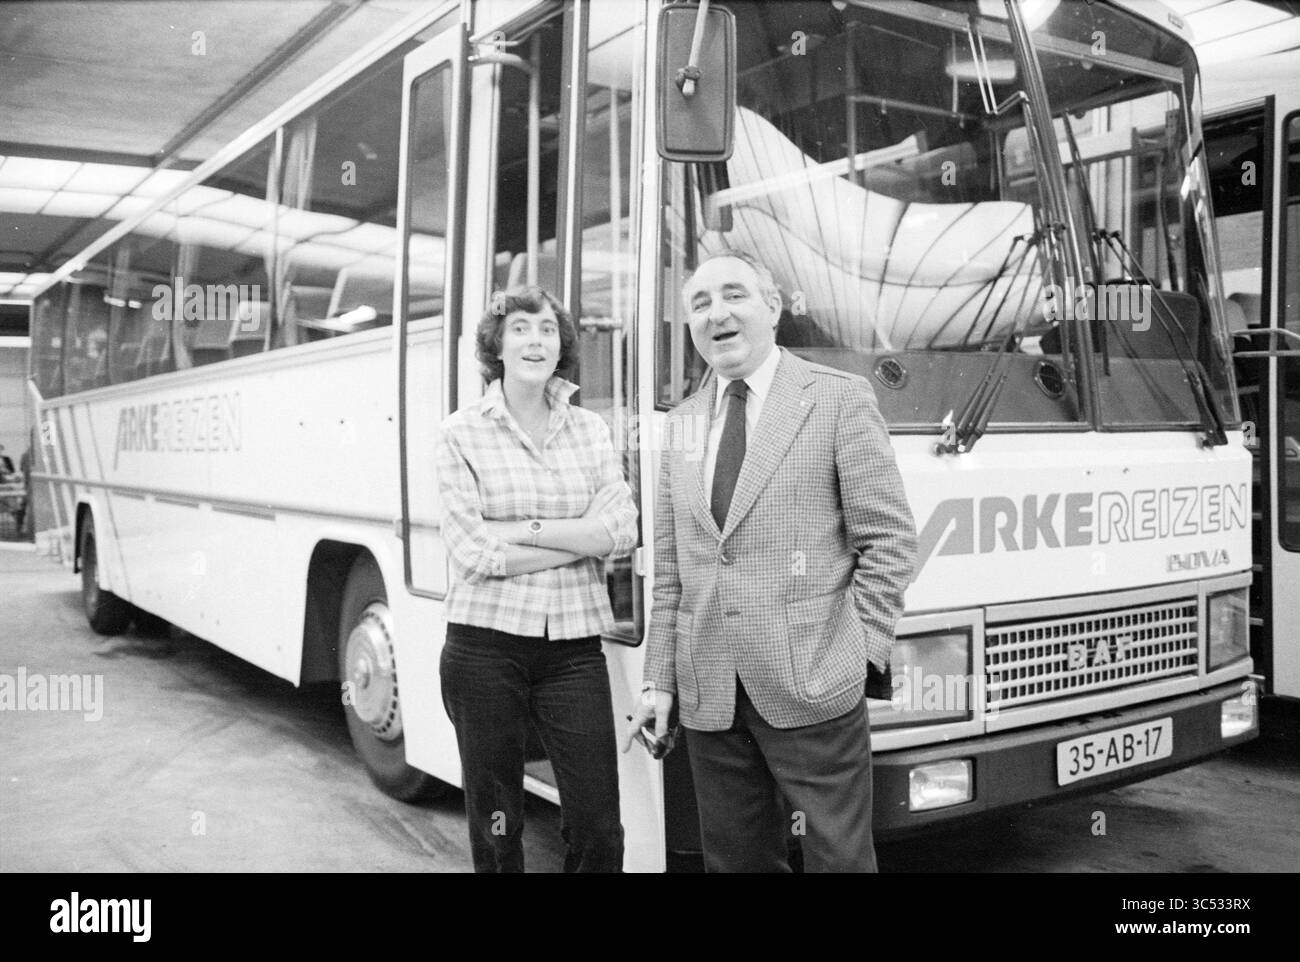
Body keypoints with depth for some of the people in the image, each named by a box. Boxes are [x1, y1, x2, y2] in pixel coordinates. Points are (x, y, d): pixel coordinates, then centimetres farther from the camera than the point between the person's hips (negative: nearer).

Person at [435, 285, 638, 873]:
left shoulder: (590, 430, 8)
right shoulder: (463, 433, -1)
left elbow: (622, 533, -4)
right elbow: (472, 553, -10)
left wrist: (525, 529, -12)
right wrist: (579, 539, -8)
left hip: (573, 647, 2)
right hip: (486, 644, -2)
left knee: (598, 830, 1)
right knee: (495, 829, 11)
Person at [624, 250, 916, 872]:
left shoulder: (838, 399, -2)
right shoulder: (684, 421, 13)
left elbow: (889, 541, -4)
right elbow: (668, 569, 13)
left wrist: (853, 651, -8)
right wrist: (659, 679, 8)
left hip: (810, 688, -4)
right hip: (708, 697, 5)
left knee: (838, 856, 4)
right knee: (734, 858, 14)